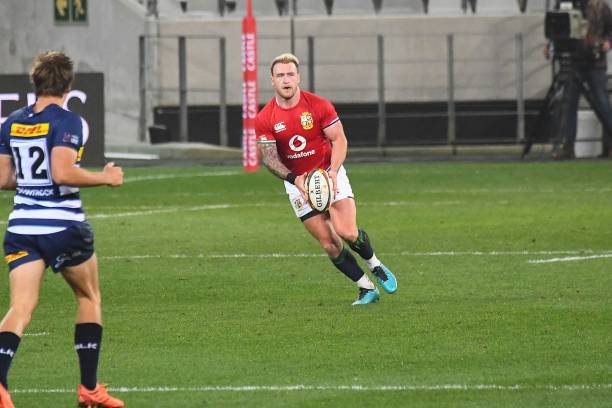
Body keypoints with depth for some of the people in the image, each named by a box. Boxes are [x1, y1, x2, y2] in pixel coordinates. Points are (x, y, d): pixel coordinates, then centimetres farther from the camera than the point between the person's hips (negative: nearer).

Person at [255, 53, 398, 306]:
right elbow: (269, 158, -10)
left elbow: (339, 140, -8)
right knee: (329, 243, -4)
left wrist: (333, 171, -24)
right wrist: (294, 179, -26)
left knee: (347, 232, -17)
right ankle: (367, 288, 9)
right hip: (296, 182, 1)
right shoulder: (264, 120, -9)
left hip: (329, 174, -1)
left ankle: (374, 265, 13)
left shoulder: (319, 105, -11)